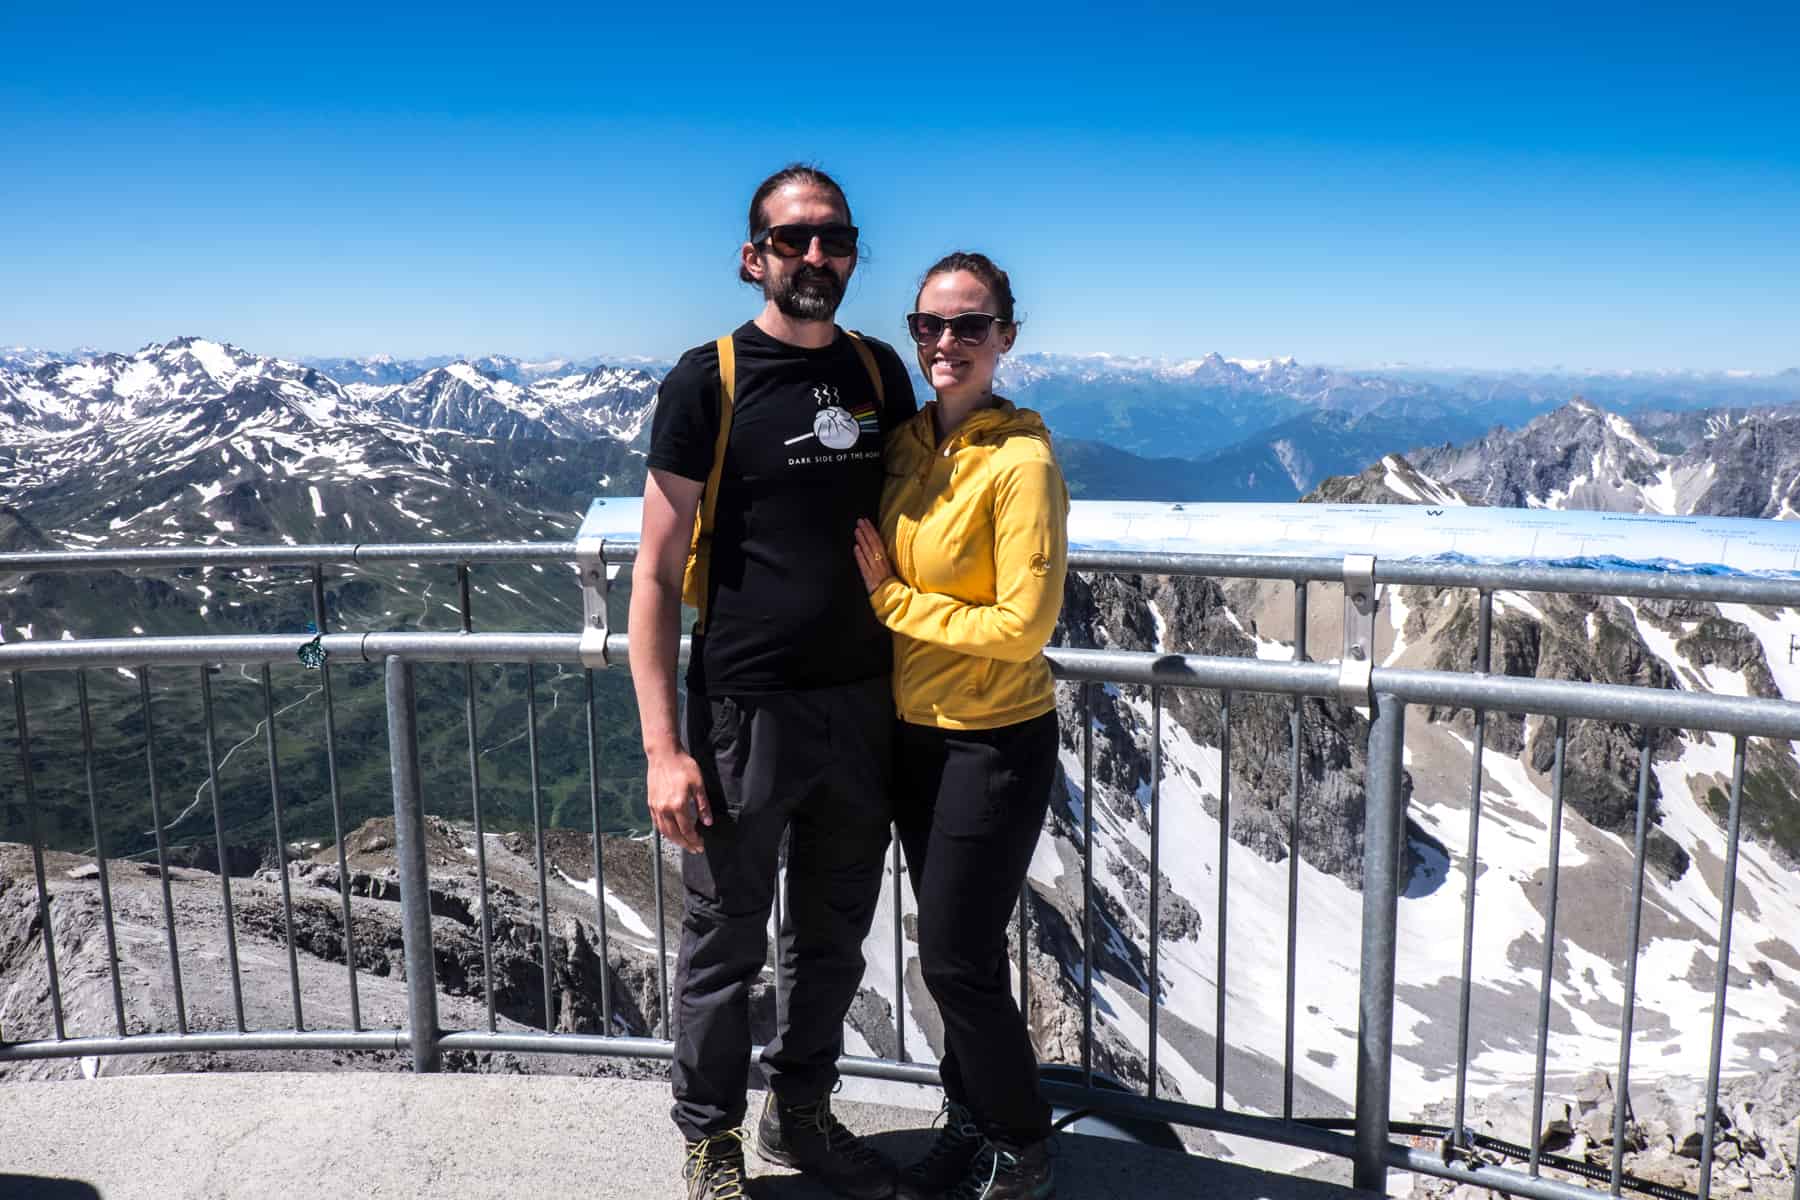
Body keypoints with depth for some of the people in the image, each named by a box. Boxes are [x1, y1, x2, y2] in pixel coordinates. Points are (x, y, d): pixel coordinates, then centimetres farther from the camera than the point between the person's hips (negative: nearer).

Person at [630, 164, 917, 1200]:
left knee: (834, 938, 17)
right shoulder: (708, 380, -7)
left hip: (867, 706, 5)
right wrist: (663, 748, -14)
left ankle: (803, 1114, 39)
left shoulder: (880, 371, 7)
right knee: (727, 945, 9)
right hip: (747, 713, -4)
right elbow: (657, 573, -8)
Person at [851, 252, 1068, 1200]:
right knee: (952, 945, 20)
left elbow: (1024, 625, -21)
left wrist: (890, 599, -15)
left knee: (957, 959, 3)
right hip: (913, 731, 7)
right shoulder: (907, 443, 3)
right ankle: (972, 1120, 41)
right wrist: (884, 589, -4)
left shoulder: (1022, 461, -18)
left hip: (994, 743, -7)